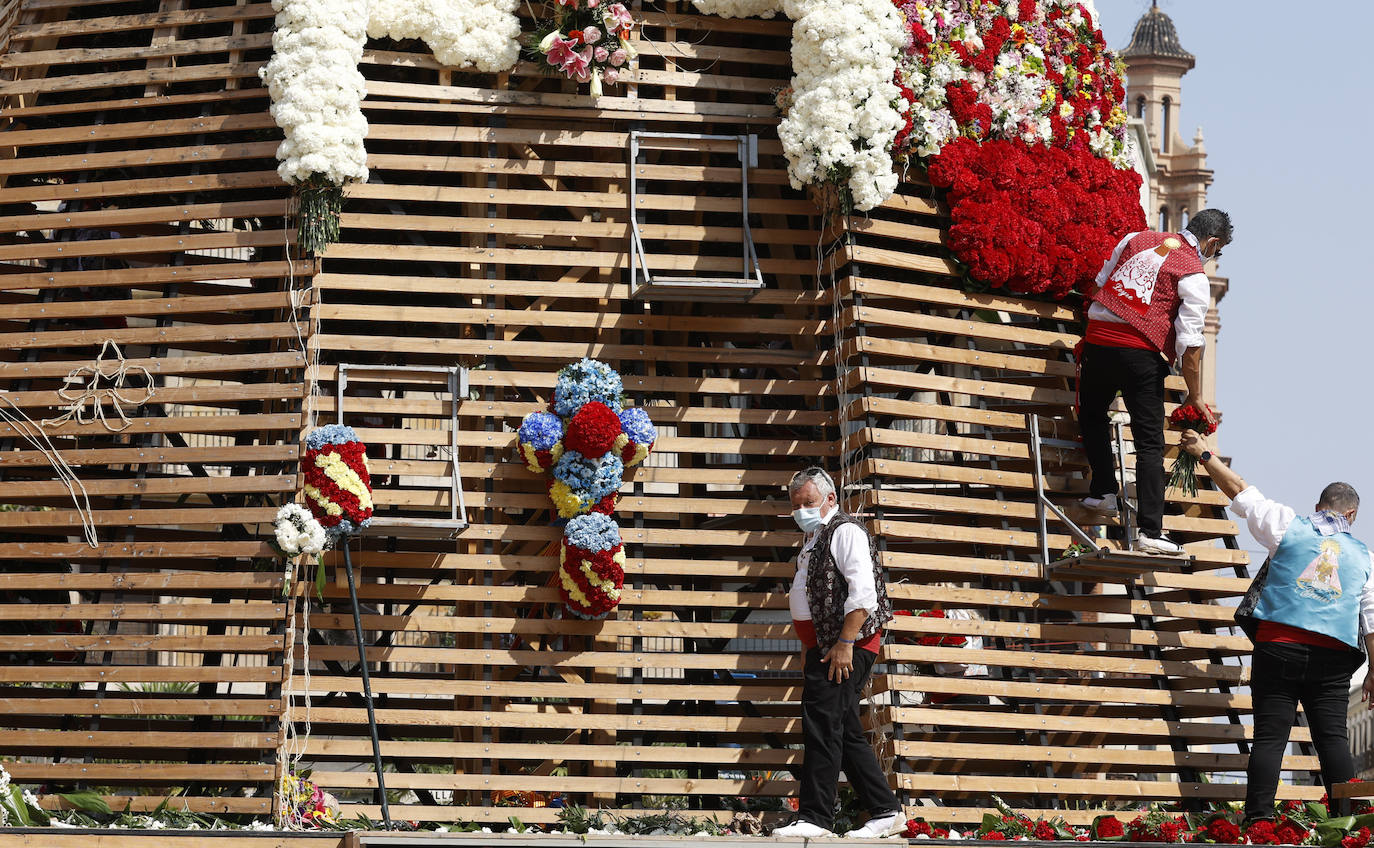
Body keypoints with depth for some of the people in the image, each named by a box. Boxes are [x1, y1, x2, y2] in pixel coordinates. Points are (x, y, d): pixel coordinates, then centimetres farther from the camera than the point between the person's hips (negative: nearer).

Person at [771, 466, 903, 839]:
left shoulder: (845, 531, -8)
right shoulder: (813, 539, 22)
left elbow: (863, 592, -19)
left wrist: (845, 644, -23)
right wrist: (814, 650, 20)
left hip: (845, 645, -10)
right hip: (823, 646, 10)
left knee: (822, 725, -14)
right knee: (846, 732, 10)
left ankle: (814, 818, -16)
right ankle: (885, 812, 13)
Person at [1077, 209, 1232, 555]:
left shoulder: (1136, 239, 14)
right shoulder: (1195, 277, -1)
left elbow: (1100, 283, 21)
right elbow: (1189, 343, -7)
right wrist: (1195, 396, 1)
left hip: (1098, 341, 4)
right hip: (1142, 354, -4)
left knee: (1091, 414, 29)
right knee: (1150, 444, 1)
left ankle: (1104, 491, 18)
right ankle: (1150, 531, -4)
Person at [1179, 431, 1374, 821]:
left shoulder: (1290, 525, 10)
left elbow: (1239, 492, 16)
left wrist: (1205, 455, 28)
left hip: (1278, 646, -1)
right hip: (1332, 657, 1)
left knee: (1270, 735, -5)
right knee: (1332, 736, -2)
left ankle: (1259, 819, -12)